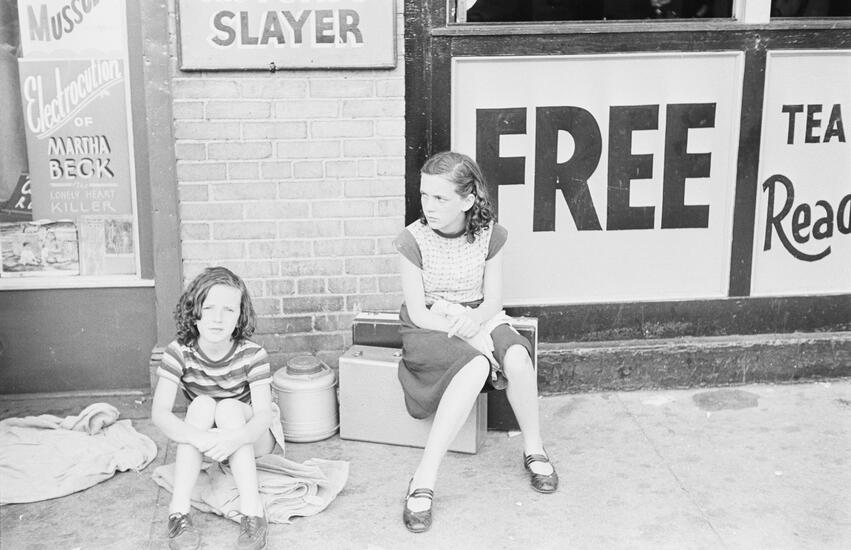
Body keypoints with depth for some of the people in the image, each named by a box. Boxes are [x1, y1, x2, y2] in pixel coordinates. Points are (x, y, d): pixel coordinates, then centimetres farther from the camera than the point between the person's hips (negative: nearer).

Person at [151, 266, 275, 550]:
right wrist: (199, 438, -47)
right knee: (202, 405, -29)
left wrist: (235, 438, -52)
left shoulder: (252, 354, -21)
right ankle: (179, 511, -35)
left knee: (229, 408, -31)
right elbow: (159, 412, -27)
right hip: (201, 440, 1)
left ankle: (252, 513, -38)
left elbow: (263, 414, -28)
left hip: (248, 435, -1)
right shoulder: (179, 352, -19)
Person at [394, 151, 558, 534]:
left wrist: (474, 320, -23)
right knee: (475, 366, -36)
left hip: (479, 320, 3)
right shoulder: (413, 239, -13)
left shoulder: (489, 234, -4)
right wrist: (470, 336, -22)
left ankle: (534, 449, -7)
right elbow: (417, 312, -12)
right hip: (429, 327, -3)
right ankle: (424, 480, -35)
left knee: (517, 356, -31)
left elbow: (493, 299, 0)